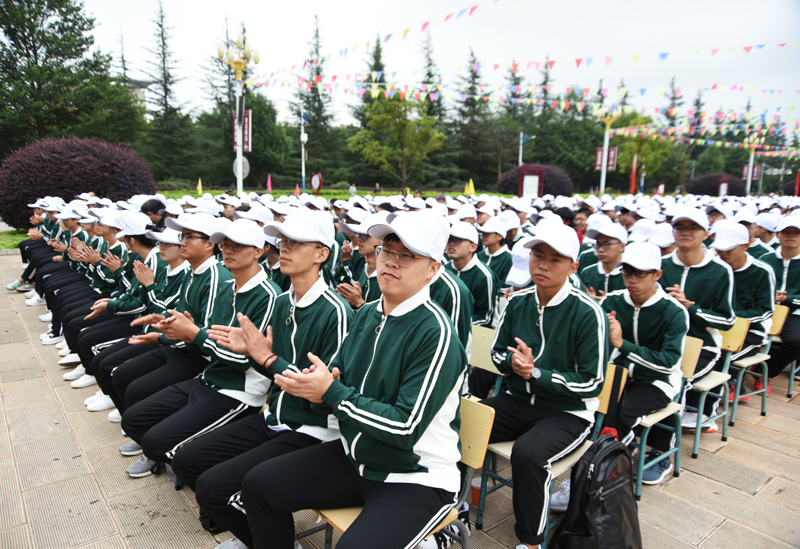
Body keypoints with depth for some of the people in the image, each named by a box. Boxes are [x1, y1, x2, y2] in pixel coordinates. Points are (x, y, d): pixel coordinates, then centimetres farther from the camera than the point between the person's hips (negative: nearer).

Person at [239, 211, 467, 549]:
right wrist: (318, 385, -13)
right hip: (354, 456, 7)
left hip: (415, 478, -7)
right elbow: (339, 375, 11)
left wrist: (331, 392, -23)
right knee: (258, 485, 3)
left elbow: (407, 427, -24)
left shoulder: (436, 333, -22)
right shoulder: (367, 313, 3)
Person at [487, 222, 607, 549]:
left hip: (568, 412, -5)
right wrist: (513, 362, -11)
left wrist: (536, 373, -20)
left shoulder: (588, 313, -14)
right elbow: (498, 351, 13)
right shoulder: (518, 302, 2)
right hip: (517, 400, 5)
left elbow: (592, 383, -12)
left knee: (527, 453, -33)